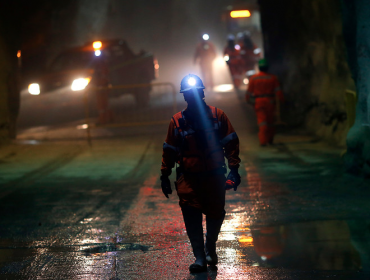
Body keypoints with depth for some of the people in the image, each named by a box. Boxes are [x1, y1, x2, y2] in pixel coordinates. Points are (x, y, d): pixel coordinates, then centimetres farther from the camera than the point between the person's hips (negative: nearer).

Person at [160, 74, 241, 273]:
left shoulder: (217, 115, -2)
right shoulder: (177, 121, -1)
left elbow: (230, 143, 0)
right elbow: (169, 150, 6)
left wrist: (233, 169, -6)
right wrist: (165, 176, 7)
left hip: (215, 175, 1)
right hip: (188, 178, -1)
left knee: (215, 214, 8)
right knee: (191, 216, -11)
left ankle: (210, 247, 33)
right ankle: (199, 257, -5)